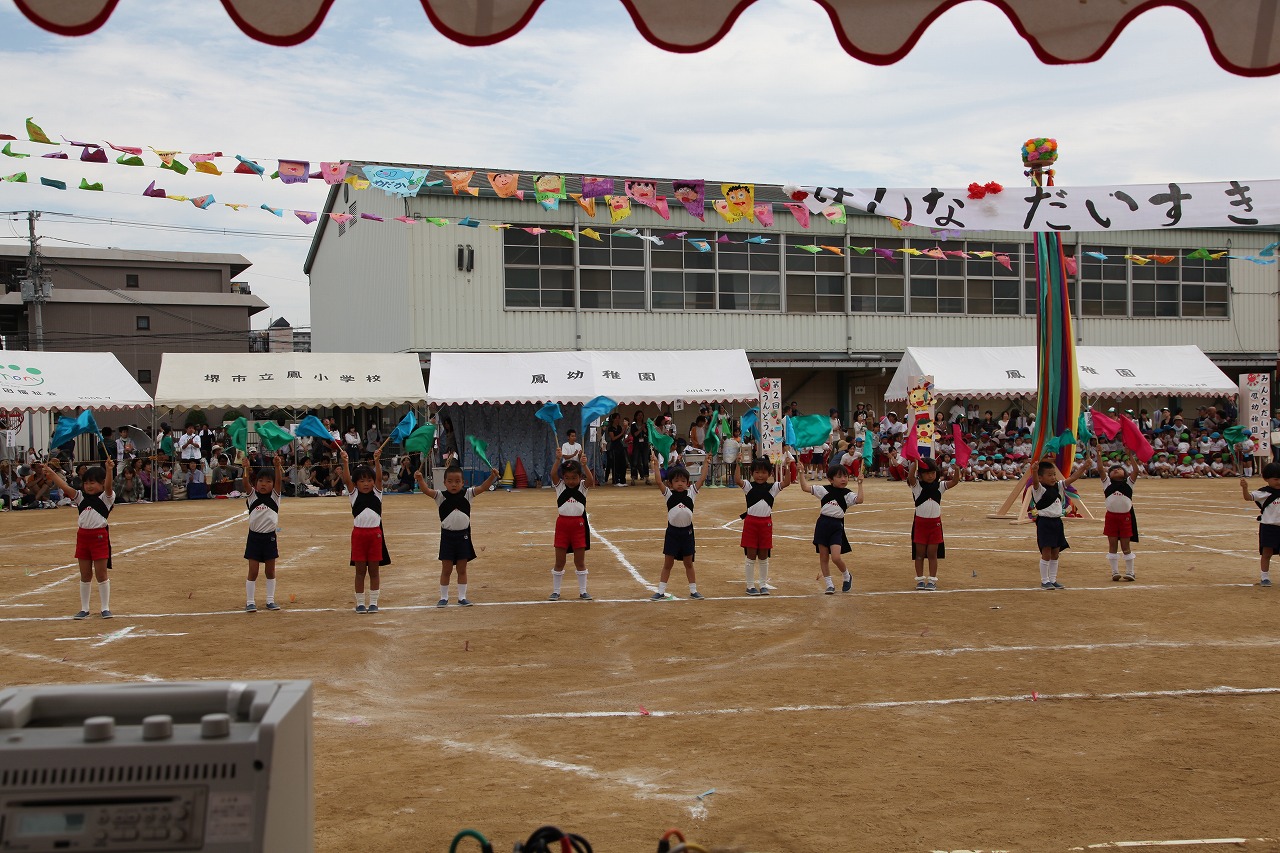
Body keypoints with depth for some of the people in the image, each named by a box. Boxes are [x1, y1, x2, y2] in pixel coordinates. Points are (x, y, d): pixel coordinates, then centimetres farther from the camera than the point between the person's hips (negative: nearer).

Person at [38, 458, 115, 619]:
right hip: (83, 535, 5)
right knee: (85, 575, 11)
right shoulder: (80, 496, 9)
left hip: (100, 536, -5)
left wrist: (109, 470, -42)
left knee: (101, 574, -1)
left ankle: (105, 608, 7)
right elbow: (65, 487, -2)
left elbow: (108, 486, -23)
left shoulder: (105, 497, -4)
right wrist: (51, 473, -14)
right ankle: (84, 609, 18)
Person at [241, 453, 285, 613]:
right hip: (254, 536, -1)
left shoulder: (275, 495, 1)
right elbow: (245, 482, -16)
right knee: (253, 571, 1)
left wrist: (277, 465, -31)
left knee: (270, 570, 10)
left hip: (270, 537, 1)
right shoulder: (252, 495, 0)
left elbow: (279, 480, -15)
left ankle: (270, 600, 19)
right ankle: (250, 602, 7)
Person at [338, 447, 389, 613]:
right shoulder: (354, 494, 4)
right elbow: (346, 480, -10)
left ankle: (373, 602, 13)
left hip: (375, 533, 1)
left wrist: (377, 461, -25)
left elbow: (379, 477, -10)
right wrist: (344, 462, -25)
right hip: (359, 533, 0)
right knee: (360, 570, 5)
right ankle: (360, 603, 13)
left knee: (374, 570, 6)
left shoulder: (377, 493, 6)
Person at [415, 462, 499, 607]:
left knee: (462, 569, 10)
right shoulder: (441, 496, -6)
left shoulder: (467, 494, -1)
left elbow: (483, 488, -9)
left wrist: (492, 476, -26)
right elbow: (426, 490, -20)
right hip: (447, 536, -1)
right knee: (446, 569, 8)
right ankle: (443, 597, 19)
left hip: (463, 536, 1)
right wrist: (420, 479, -39)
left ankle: (462, 597, 20)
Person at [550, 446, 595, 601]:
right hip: (562, 523, 0)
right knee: (559, 561, 7)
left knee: (580, 561, 7)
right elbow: (553, 475, -18)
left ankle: (583, 591, 16)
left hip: (579, 524, 0)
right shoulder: (559, 485, 1)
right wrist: (558, 460, -32)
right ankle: (555, 591, 17)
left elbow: (591, 480, -20)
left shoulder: (583, 486, 0)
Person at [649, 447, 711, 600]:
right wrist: (656, 465, -24)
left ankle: (693, 590, 22)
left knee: (688, 563, 13)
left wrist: (706, 462, -11)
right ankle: (661, 591, 12)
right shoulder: (668, 493, -4)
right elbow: (659, 481, -16)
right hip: (672, 531, -1)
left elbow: (702, 478, -6)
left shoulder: (691, 492, 0)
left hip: (687, 531, 1)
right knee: (668, 563, 6)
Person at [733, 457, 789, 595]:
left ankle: (763, 584, 20)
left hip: (766, 522, 2)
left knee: (763, 556, 10)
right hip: (751, 521, -2)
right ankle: (750, 585, 10)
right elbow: (737, 480, -19)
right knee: (751, 555, 3)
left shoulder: (772, 487, 3)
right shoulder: (749, 486, -1)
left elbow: (786, 482, -11)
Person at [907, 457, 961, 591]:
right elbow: (910, 476, -25)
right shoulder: (916, 485, -5)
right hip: (920, 522, -2)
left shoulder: (939, 485, 3)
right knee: (920, 553, 5)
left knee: (932, 553, 6)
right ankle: (920, 580, 13)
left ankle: (932, 580, 11)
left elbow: (955, 481, -9)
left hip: (935, 523, 2)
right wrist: (915, 462, -33)